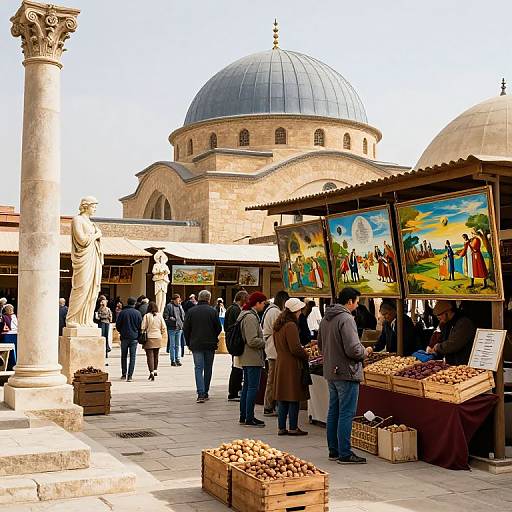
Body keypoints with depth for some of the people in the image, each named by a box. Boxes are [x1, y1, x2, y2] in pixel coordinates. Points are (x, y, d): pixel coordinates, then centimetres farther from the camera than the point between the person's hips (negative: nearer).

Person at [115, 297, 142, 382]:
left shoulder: (122, 312, -3)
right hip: (134, 338, -1)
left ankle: (124, 374, 17)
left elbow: (117, 325, 0)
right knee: (132, 357, 1)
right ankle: (130, 375, -5)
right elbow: (140, 326, 0)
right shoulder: (137, 313, -4)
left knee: (124, 356, 14)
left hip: (124, 337, 1)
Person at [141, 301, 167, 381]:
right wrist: (164, 336, 15)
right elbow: (163, 327, 4)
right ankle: (155, 370, 29)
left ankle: (151, 372, -16)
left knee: (150, 355, -4)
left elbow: (143, 328, -9)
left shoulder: (147, 316, -8)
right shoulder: (159, 316, 1)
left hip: (149, 338, -3)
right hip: (158, 338, 4)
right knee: (156, 355, 20)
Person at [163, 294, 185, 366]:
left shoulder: (180, 306, 16)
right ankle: (173, 360, 5)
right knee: (172, 345, 0)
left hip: (179, 328, 6)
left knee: (178, 345, 8)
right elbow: (166, 317, -8)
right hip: (172, 328, -5)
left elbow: (183, 316, 25)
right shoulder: (169, 306, -4)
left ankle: (177, 359, 13)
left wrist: (182, 323, 12)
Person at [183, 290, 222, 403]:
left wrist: (189, 342, 11)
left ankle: (201, 394, -14)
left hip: (196, 344, 0)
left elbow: (185, 329, 1)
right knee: (208, 368, 12)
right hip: (210, 345, 0)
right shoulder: (212, 311, -5)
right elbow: (218, 328, -4)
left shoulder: (191, 311, -1)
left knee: (198, 368, -1)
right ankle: (205, 393, 19)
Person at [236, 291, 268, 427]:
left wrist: (262, 341, 14)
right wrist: (265, 342, -9)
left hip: (246, 358, 11)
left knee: (246, 386, 15)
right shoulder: (251, 317, -19)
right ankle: (249, 418, -1)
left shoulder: (247, 315, 15)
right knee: (253, 388, -5)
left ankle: (243, 416, 22)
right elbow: (252, 341, -23)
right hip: (253, 358, -11)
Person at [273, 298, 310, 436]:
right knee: (294, 398, 0)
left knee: (282, 398, 12)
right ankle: (293, 428, 6)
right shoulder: (291, 326, -17)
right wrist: (306, 356, -3)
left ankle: (281, 427, 16)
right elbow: (295, 348, -20)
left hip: (280, 363, 9)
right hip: (292, 365, -9)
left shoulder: (278, 325, 11)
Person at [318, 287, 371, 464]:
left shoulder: (325, 319, 10)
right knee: (346, 414, -3)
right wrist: (365, 352, -5)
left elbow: (321, 345, 19)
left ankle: (334, 451, 22)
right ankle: (345, 454, 2)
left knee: (333, 412, 15)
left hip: (330, 373, 9)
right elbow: (353, 349, -23)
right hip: (347, 373, -9)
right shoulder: (346, 319, -19)